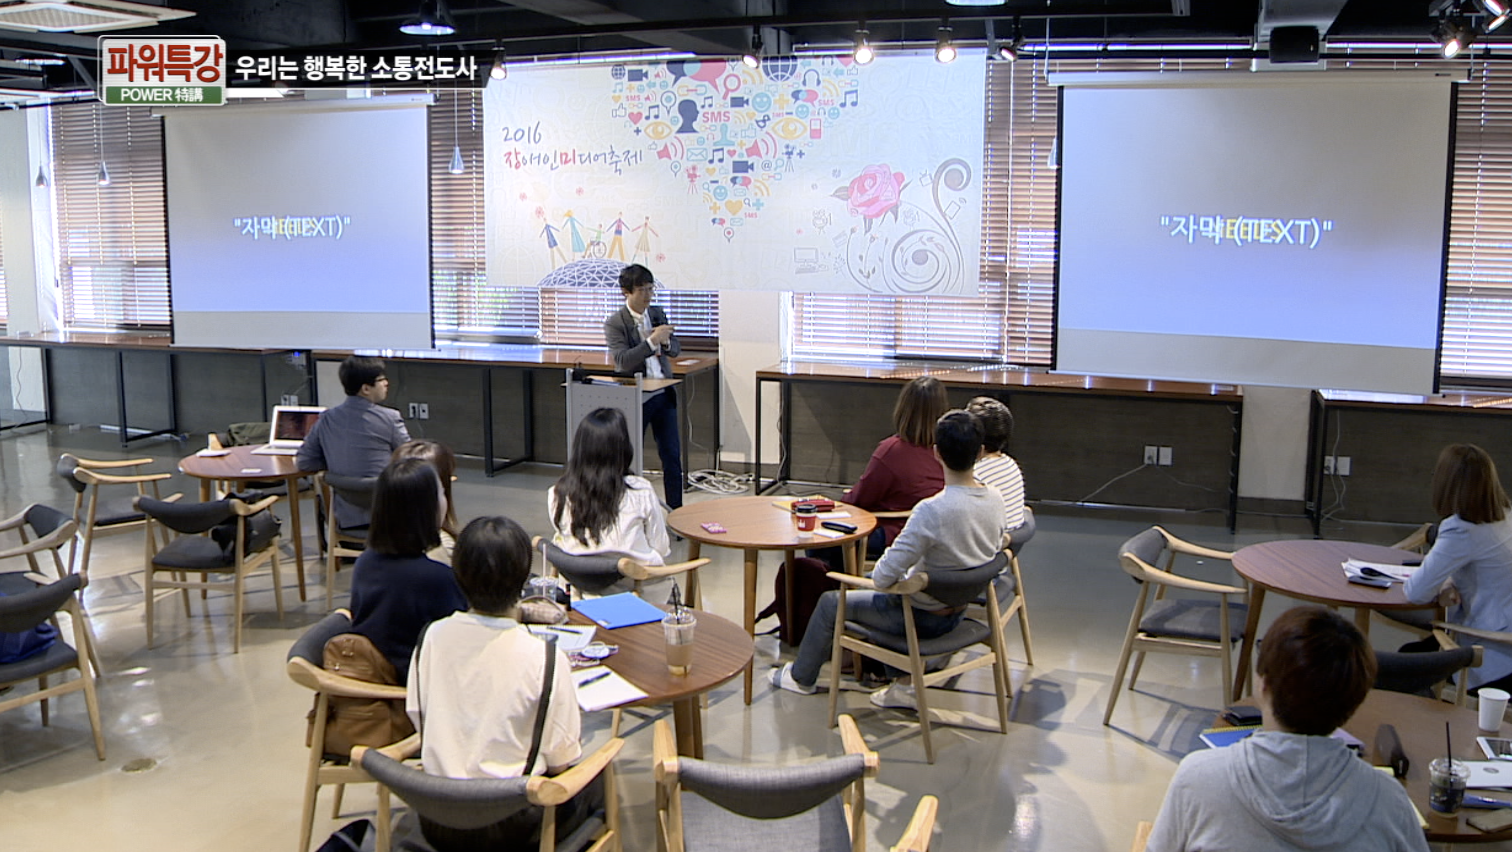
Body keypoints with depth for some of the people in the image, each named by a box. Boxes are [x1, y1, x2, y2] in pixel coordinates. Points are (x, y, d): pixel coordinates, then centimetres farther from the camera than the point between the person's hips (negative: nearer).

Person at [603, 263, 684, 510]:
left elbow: (676, 350, 13)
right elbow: (623, 361, -20)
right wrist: (651, 341, -28)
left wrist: (666, 343, -10)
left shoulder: (658, 313, 7)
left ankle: (675, 510, 14)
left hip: (663, 395, 5)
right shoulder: (615, 323, -9)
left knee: (672, 456, 6)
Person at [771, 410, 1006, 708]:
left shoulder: (932, 511, -33)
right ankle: (906, 680, 27)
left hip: (923, 618, -7)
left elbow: (884, 577, -30)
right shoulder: (995, 500, -11)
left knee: (830, 602, 15)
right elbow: (995, 550, 7)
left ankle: (801, 677, 37)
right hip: (958, 612, 7)